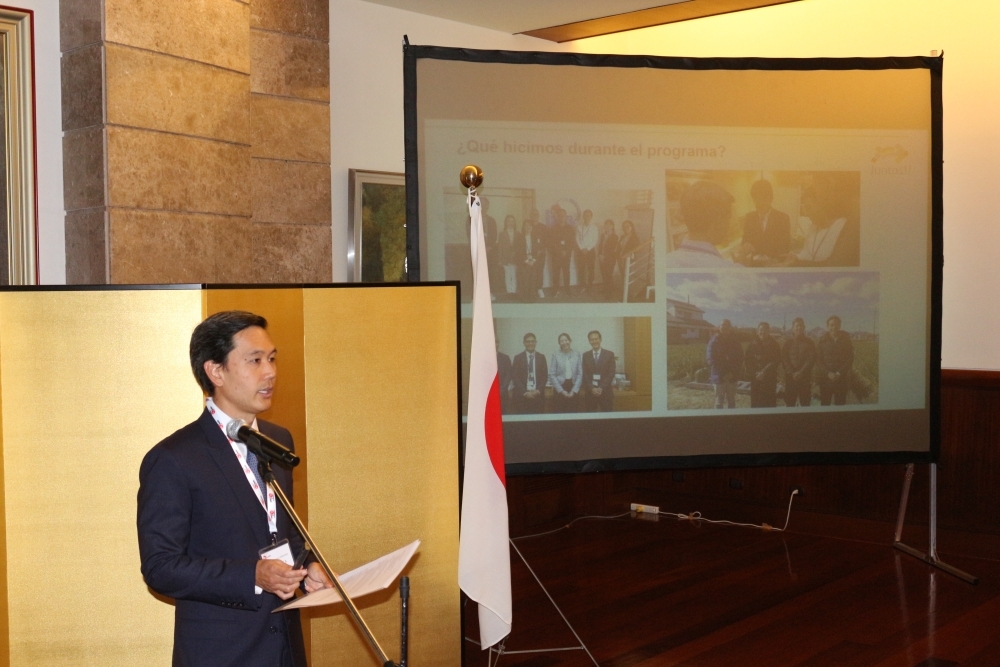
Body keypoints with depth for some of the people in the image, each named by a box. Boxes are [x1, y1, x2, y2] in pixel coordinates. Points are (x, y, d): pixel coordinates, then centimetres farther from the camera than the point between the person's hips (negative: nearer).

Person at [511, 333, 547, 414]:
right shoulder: (517, 358, 5)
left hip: (538, 395, 1)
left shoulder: (541, 357, 10)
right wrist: (524, 392, -10)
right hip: (522, 395, -1)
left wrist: (538, 390, -7)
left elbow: (545, 376, 8)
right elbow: (514, 377, 0)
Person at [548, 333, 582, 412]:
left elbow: (580, 374, 4)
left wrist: (574, 391, -6)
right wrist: (561, 390, -9)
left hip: (574, 390, 2)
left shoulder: (576, 354, 4)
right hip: (560, 389, -1)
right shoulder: (555, 354, -1)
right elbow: (552, 374, -3)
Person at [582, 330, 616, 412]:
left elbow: (611, 374, -2)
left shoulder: (609, 354, 5)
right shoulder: (585, 355, 9)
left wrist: (601, 388, -12)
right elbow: (585, 375, 3)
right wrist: (592, 388, -11)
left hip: (605, 392, -1)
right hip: (590, 392, 1)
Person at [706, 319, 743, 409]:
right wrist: (722, 374, -13)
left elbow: (739, 358, 4)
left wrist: (732, 373, -10)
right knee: (719, 401, -1)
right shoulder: (714, 341, -3)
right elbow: (710, 358, -8)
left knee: (731, 401, 6)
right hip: (719, 377, -2)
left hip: (732, 377, 2)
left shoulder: (735, 341, 5)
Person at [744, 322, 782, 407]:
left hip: (770, 379, -1)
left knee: (770, 403, -4)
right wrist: (755, 373, -7)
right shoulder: (752, 344, 7)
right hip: (755, 378, 1)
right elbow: (747, 361, 5)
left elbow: (776, 362, -2)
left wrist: (764, 372, -12)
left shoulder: (774, 345, 4)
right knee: (755, 403, 0)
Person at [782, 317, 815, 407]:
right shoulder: (788, 343, 10)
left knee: (805, 404, -2)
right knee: (790, 403, -1)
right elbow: (784, 360, 2)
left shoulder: (809, 342, 7)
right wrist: (792, 373, -11)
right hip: (790, 378, 1)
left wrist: (800, 373, -13)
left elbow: (811, 359, -2)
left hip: (805, 378, -1)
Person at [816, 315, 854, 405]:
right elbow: (818, 361, 2)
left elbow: (850, 359, 3)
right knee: (824, 404, -1)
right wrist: (828, 373, -12)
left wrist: (839, 373, -8)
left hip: (842, 379, 0)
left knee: (840, 404, -1)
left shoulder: (846, 340, 7)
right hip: (826, 378, 0)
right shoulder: (822, 341, 6)